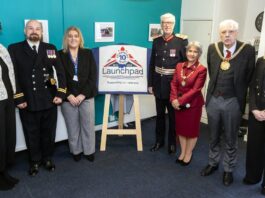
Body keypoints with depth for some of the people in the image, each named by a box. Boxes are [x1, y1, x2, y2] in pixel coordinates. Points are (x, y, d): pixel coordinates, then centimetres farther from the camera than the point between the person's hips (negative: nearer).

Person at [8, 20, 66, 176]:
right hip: (27, 102, -1)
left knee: (48, 132, 14)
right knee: (32, 134, 12)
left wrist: (60, 93, -5)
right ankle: (35, 161, 31)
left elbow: (60, 72, 4)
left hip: (49, 100, 2)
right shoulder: (14, 49, 1)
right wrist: (19, 98, -10)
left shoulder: (51, 48, 8)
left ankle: (47, 158, 33)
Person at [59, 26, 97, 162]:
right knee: (72, 127, 8)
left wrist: (83, 95, -10)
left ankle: (89, 151, 23)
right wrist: (69, 96, -12)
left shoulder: (88, 54, 5)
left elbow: (93, 76, -1)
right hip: (68, 98, 0)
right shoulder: (60, 55, 2)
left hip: (86, 96, 1)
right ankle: (76, 151, 26)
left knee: (88, 126, 6)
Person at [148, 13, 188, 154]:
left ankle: (172, 142, 28)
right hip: (158, 84, 4)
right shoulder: (156, 41, 4)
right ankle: (159, 140, 32)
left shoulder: (180, 41, -7)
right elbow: (152, 64, 6)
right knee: (160, 114, 15)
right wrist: (150, 83, 5)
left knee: (173, 115, 11)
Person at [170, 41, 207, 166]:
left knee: (192, 129, 10)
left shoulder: (201, 69, -12)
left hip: (193, 103, -4)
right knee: (181, 128, 14)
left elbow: (196, 89, -17)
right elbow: (174, 84, 1)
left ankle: (188, 154, 27)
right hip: (178, 103, 5)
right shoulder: (179, 66, 4)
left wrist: (180, 100, -19)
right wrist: (174, 99, -13)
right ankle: (182, 152, 31)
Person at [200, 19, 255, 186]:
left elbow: (249, 77, -1)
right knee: (214, 137, 19)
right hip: (213, 100, 3)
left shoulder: (248, 50, -9)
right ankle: (213, 163, 39)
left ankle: (228, 169, 31)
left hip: (233, 102, -3)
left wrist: (239, 96, 3)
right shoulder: (213, 48, 0)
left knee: (230, 139, 13)